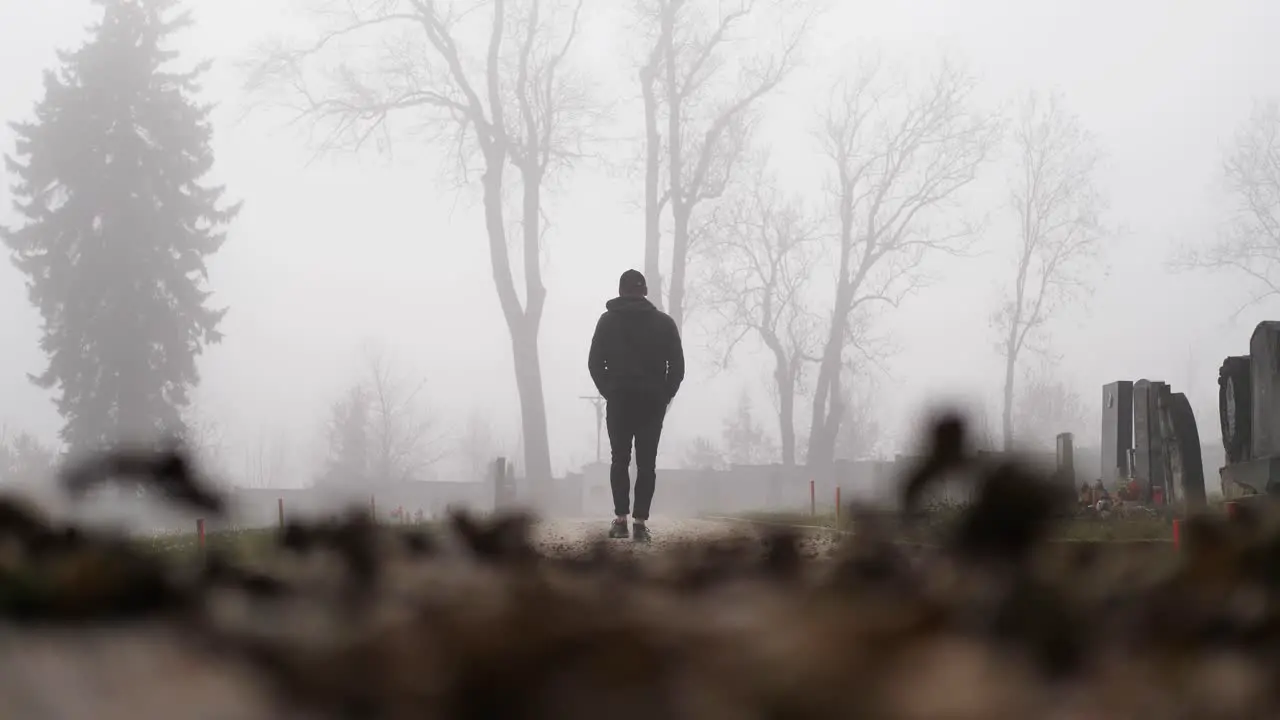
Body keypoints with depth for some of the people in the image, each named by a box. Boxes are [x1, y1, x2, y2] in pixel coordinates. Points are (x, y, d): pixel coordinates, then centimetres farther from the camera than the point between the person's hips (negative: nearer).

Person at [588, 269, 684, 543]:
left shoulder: (608, 321, 4)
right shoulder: (664, 322, 5)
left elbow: (594, 363, -1)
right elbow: (677, 366, 0)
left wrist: (608, 391, 9)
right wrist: (664, 396, 10)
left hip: (619, 399, 0)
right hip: (652, 401, 0)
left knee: (619, 459, 9)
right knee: (646, 462, 1)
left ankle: (620, 518, 0)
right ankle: (640, 522, -6)